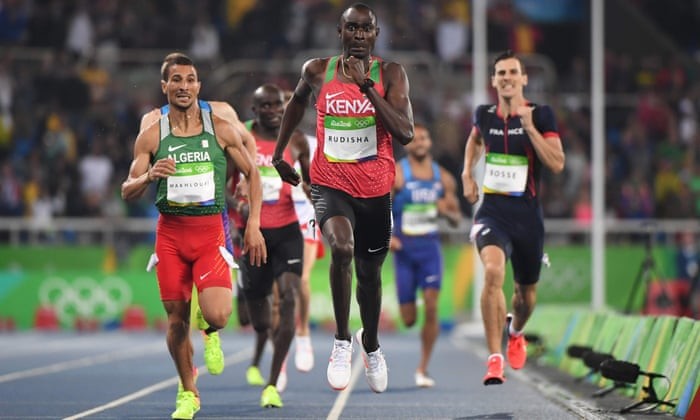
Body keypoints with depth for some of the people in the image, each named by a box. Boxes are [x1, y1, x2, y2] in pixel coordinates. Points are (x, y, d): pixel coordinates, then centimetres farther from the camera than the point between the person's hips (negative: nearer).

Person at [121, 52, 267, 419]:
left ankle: (209, 331, 20)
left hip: (210, 230, -1)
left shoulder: (221, 129, 1)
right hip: (170, 232, 1)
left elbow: (252, 173, 9)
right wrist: (148, 175, -20)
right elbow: (128, 192, 3)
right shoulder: (151, 137, 2)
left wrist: (253, 224, -1)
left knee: (217, 315, -19)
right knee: (177, 319, 3)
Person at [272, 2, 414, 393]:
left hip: (376, 189, 1)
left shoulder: (391, 74, -7)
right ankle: (342, 341, -13)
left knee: (370, 272, 17)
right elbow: (298, 101, 22)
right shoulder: (317, 71, -2)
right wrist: (278, 154, 23)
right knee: (342, 248, -30)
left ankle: (371, 345, 45)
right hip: (331, 185, -1)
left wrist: (367, 86, -24)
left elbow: (405, 134, -19)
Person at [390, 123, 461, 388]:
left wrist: (447, 212, -8)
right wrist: (385, 236, -22)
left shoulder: (443, 177, 8)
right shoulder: (395, 174, -3)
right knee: (408, 319, -2)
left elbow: (457, 219, 15)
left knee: (431, 307, -13)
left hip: (430, 247, 2)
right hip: (404, 247, -2)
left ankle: (423, 369, -3)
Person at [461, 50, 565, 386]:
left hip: (527, 215, 0)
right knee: (493, 272, -29)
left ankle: (516, 332, 54)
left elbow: (557, 164, -15)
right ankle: (495, 359, -27)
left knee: (526, 291, 16)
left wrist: (529, 127, -21)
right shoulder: (484, 115, 3)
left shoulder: (540, 115, -6)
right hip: (492, 211, 0)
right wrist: (467, 174, 14)